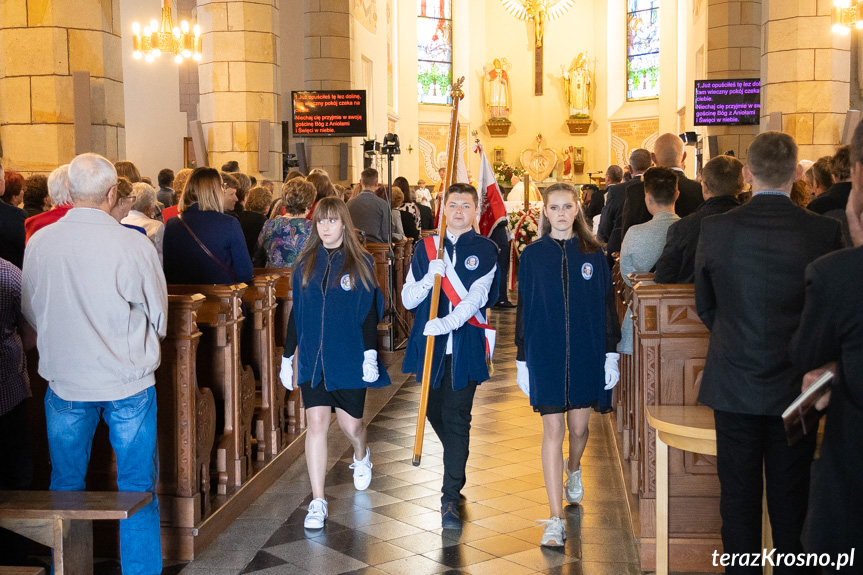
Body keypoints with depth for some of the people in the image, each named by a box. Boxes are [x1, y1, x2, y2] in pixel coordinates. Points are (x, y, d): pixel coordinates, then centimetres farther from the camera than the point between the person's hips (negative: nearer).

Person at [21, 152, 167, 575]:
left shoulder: (39, 243, -7)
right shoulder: (134, 244, -15)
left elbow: (31, 314, 7)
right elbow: (159, 318, -3)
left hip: (65, 382, 3)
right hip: (129, 381, -2)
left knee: (66, 488, 17)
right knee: (137, 489, 11)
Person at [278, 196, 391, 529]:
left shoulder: (361, 263, -1)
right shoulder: (306, 264, 6)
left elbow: (370, 312, -2)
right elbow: (296, 314, 10)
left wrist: (370, 355, -11)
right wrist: (287, 357, 10)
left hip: (349, 358, -2)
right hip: (312, 359, 2)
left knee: (350, 425, 7)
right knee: (316, 423, -7)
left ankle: (361, 456, 45)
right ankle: (318, 503, 0)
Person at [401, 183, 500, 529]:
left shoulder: (485, 250, 0)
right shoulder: (425, 248, 9)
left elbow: (476, 297, -13)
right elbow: (407, 300, 5)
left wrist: (447, 322, -28)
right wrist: (430, 277, -13)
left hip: (465, 347, -4)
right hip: (429, 345, 4)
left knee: (456, 417, -7)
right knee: (435, 412, 14)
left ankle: (450, 499, -3)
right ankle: (457, 470, 42)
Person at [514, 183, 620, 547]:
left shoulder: (593, 253, 2)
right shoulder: (532, 255, 1)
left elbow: (606, 304, 4)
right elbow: (524, 308, 3)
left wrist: (611, 353, 0)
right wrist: (522, 359, 2)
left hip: (586, 353, 1)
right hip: (546, 354, -1)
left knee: (579, 426, 12)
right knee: (553, 431, -4)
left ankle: (573, 470, 48)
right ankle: (556, 520, -2)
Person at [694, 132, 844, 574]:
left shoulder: (715, 229, -9)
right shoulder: (824, 231, -11)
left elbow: (705, 306, 2)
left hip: (734, 383, 0)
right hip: (795, 387, 0)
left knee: (738, 495, 12)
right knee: (791, 501, 12)